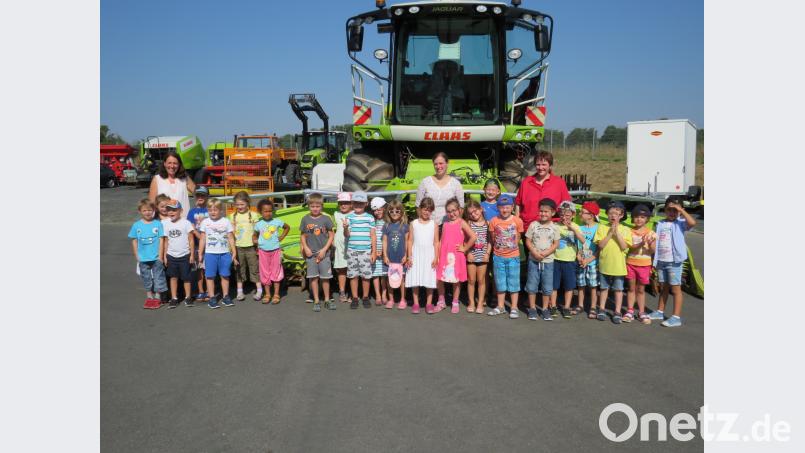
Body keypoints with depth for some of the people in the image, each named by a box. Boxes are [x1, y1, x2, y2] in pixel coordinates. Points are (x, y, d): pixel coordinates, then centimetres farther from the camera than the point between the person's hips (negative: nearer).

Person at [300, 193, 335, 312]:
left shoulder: (326, 219, -4)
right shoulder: (305, 219, 1)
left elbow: (331, 236, -1)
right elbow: (302, 235, 9)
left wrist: (324, 249, -9)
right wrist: (305, 248, -6)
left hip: (324, 253, -1)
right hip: (311, 253, 1)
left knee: (325, 277, 4)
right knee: (313, 277, 5)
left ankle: (327, 300, 19)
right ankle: (316, 301, 14)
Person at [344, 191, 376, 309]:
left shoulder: (370, 218, 3)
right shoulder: (349, 217, 4)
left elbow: (373, 236, 5)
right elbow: (347, 235, 0)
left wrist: (374, 252, 2)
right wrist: (345, 228, -23)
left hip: (366, 251, -1)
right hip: (352, 251, 1)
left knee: (366, 275, 3)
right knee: (353, 275, 6)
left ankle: (366, 297, 17)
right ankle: (355, 298, 15)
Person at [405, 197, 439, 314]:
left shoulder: (434, 224, 3)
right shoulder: (414, 223, 4)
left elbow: (436, 242, 2)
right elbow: (410, 241, 3)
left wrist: (436, 257, -4)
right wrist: (409, 257, -2)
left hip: (429, 255, 0)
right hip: (416, 255, 0)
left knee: (429, 280, 1)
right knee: (415, 280, 0)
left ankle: (429, 304, 11)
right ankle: (416, 304, 9)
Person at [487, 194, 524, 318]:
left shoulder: (517, 221, -8)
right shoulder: (494, 221, -5)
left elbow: (517, 238, 1)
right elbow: (492, 239, 4)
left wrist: (511, 247, 1)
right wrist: (497, 248, 1)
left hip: (513, 256, -2)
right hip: (498, 256, 2)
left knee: (513, 282, 5)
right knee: (500, 282, 13)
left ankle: (514, 308, 14)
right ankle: (500, 307, 25)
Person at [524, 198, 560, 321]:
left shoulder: (554, 227, 0)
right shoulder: (533, 225, -1)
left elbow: (556, 244, -2)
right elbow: (528, 241, -1)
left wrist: (545, 253, -15)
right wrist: (535, 252, -15)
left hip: (548, 261, 0)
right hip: (533, 260, 0)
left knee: (547, 287, 5)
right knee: (532, 286, 5)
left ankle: (545, 309, 17)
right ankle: (532, 309, 16)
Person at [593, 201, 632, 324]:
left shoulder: (625, 230, -3)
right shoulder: (602, 228, -2)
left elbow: (624, 247, -13)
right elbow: (600, 245, -11)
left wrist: (617, 233, -19)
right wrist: (610, 233, -17)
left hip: (619, 265, -1)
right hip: (605, 264, 1)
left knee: (618, 289, 7)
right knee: (604, 288, 13)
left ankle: (617, 312, 15)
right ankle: (602, 309, 25)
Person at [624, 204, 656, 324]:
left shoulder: (650, 233, -2)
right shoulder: (630, 232, -1)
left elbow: (652, 251, -6)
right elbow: (630, 247, -13)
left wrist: (650, 244, -27)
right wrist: (641, 244, -30)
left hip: (644, 264, 0)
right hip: (631, 263, 0)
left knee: (641, 289, 8)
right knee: (631, 288, 8)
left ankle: (641, 312, 15)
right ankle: (630, 311, 13)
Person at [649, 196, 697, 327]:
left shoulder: (680, 223, -6)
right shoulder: (659, 224, 8)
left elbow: (693, 222, -29)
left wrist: (681, 210, -20)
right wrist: (654, 261, 8)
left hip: (674, 261, -5)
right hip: (661, 261, 5)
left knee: (675, 289, -1)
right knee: (664, 287, 18)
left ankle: (676, 317, 3)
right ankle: (660, 312, 29)